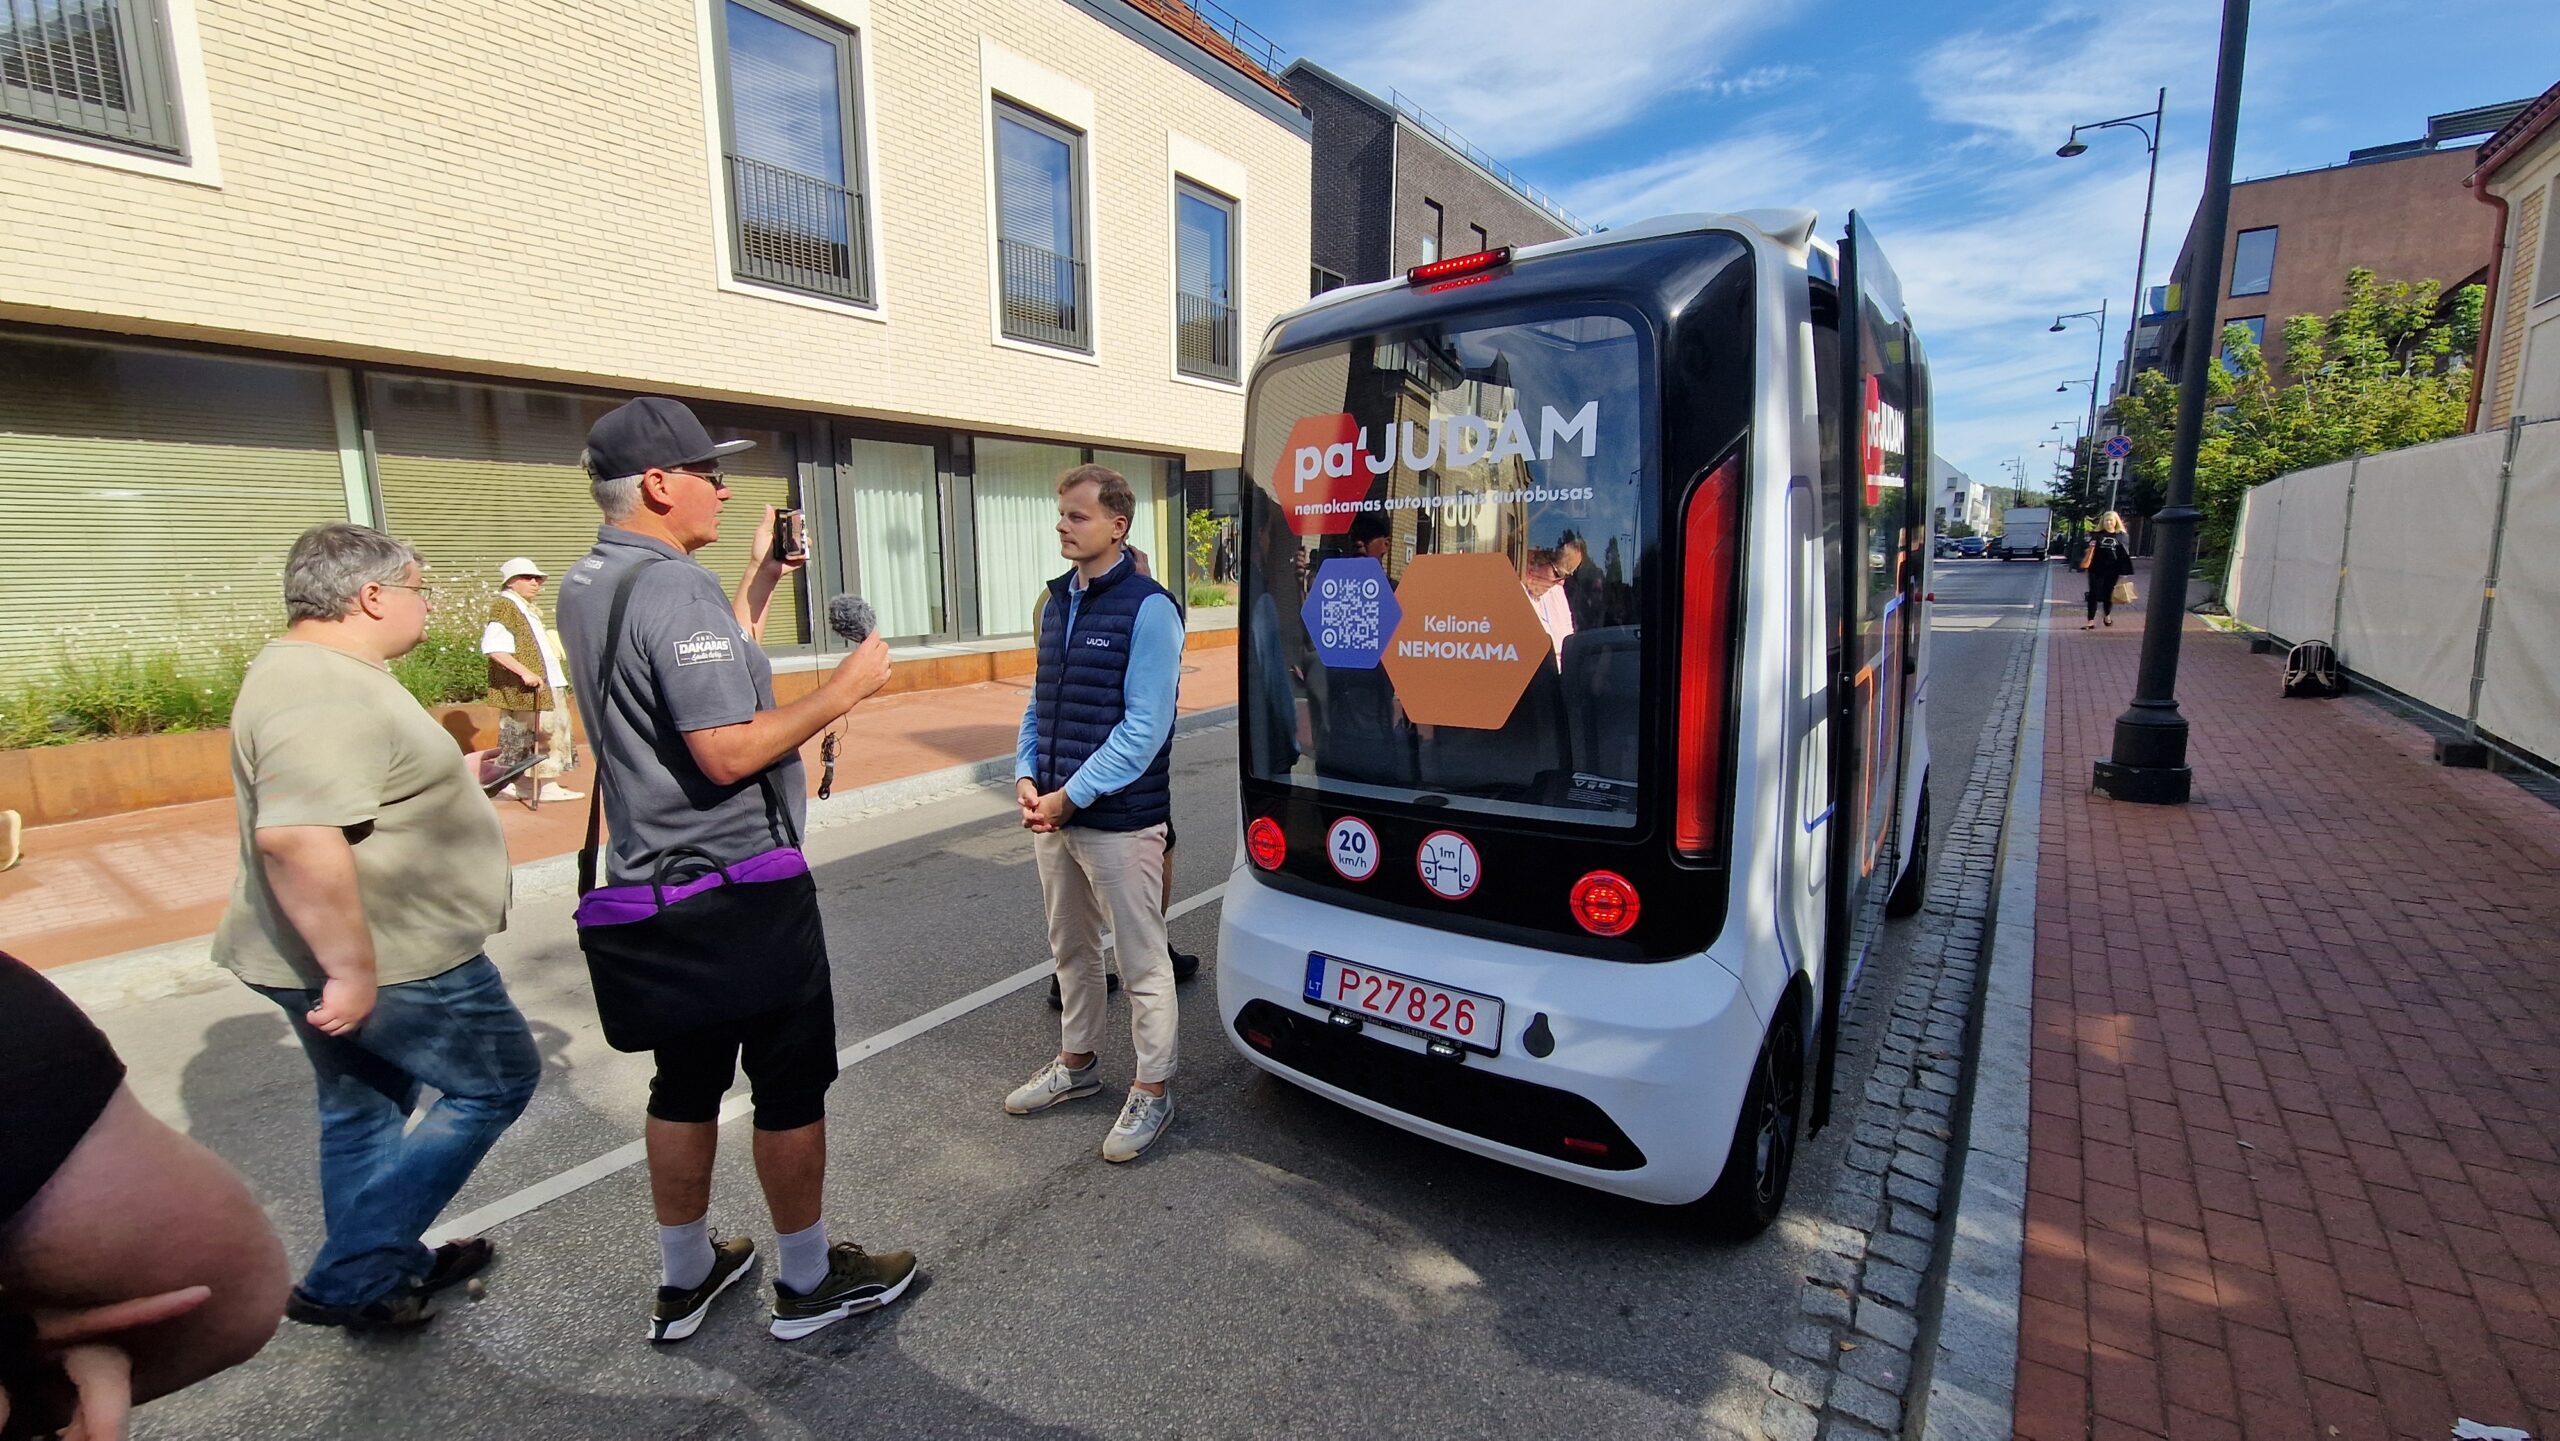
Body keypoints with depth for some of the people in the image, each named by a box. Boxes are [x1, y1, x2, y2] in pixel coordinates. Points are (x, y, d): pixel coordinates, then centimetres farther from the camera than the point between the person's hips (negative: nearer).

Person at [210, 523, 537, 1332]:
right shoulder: (324, 692, -25)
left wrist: (448, 776, 27)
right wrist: (354, 970, -30)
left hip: (359, 955, 10)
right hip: (388, 961, -10)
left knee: (365, 1110, 19)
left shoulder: (319, 673, 11)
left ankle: (384, 1273, 35)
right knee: (498, 1082, 4)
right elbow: (295, 838, -35)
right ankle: (346, 1282, 12)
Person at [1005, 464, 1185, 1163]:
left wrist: (1070, 796, -17)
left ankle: (1153, 1091, 21)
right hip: (1053, 815, 8)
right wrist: (1027, 776, 1)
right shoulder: (1058, 601, 11)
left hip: (1120, 822, -8)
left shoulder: (1147, 608, -13)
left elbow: (1145, 729, -18)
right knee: (1071, 949, 21)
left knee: (1142, 963, 5)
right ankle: (1077, 1063, 40)